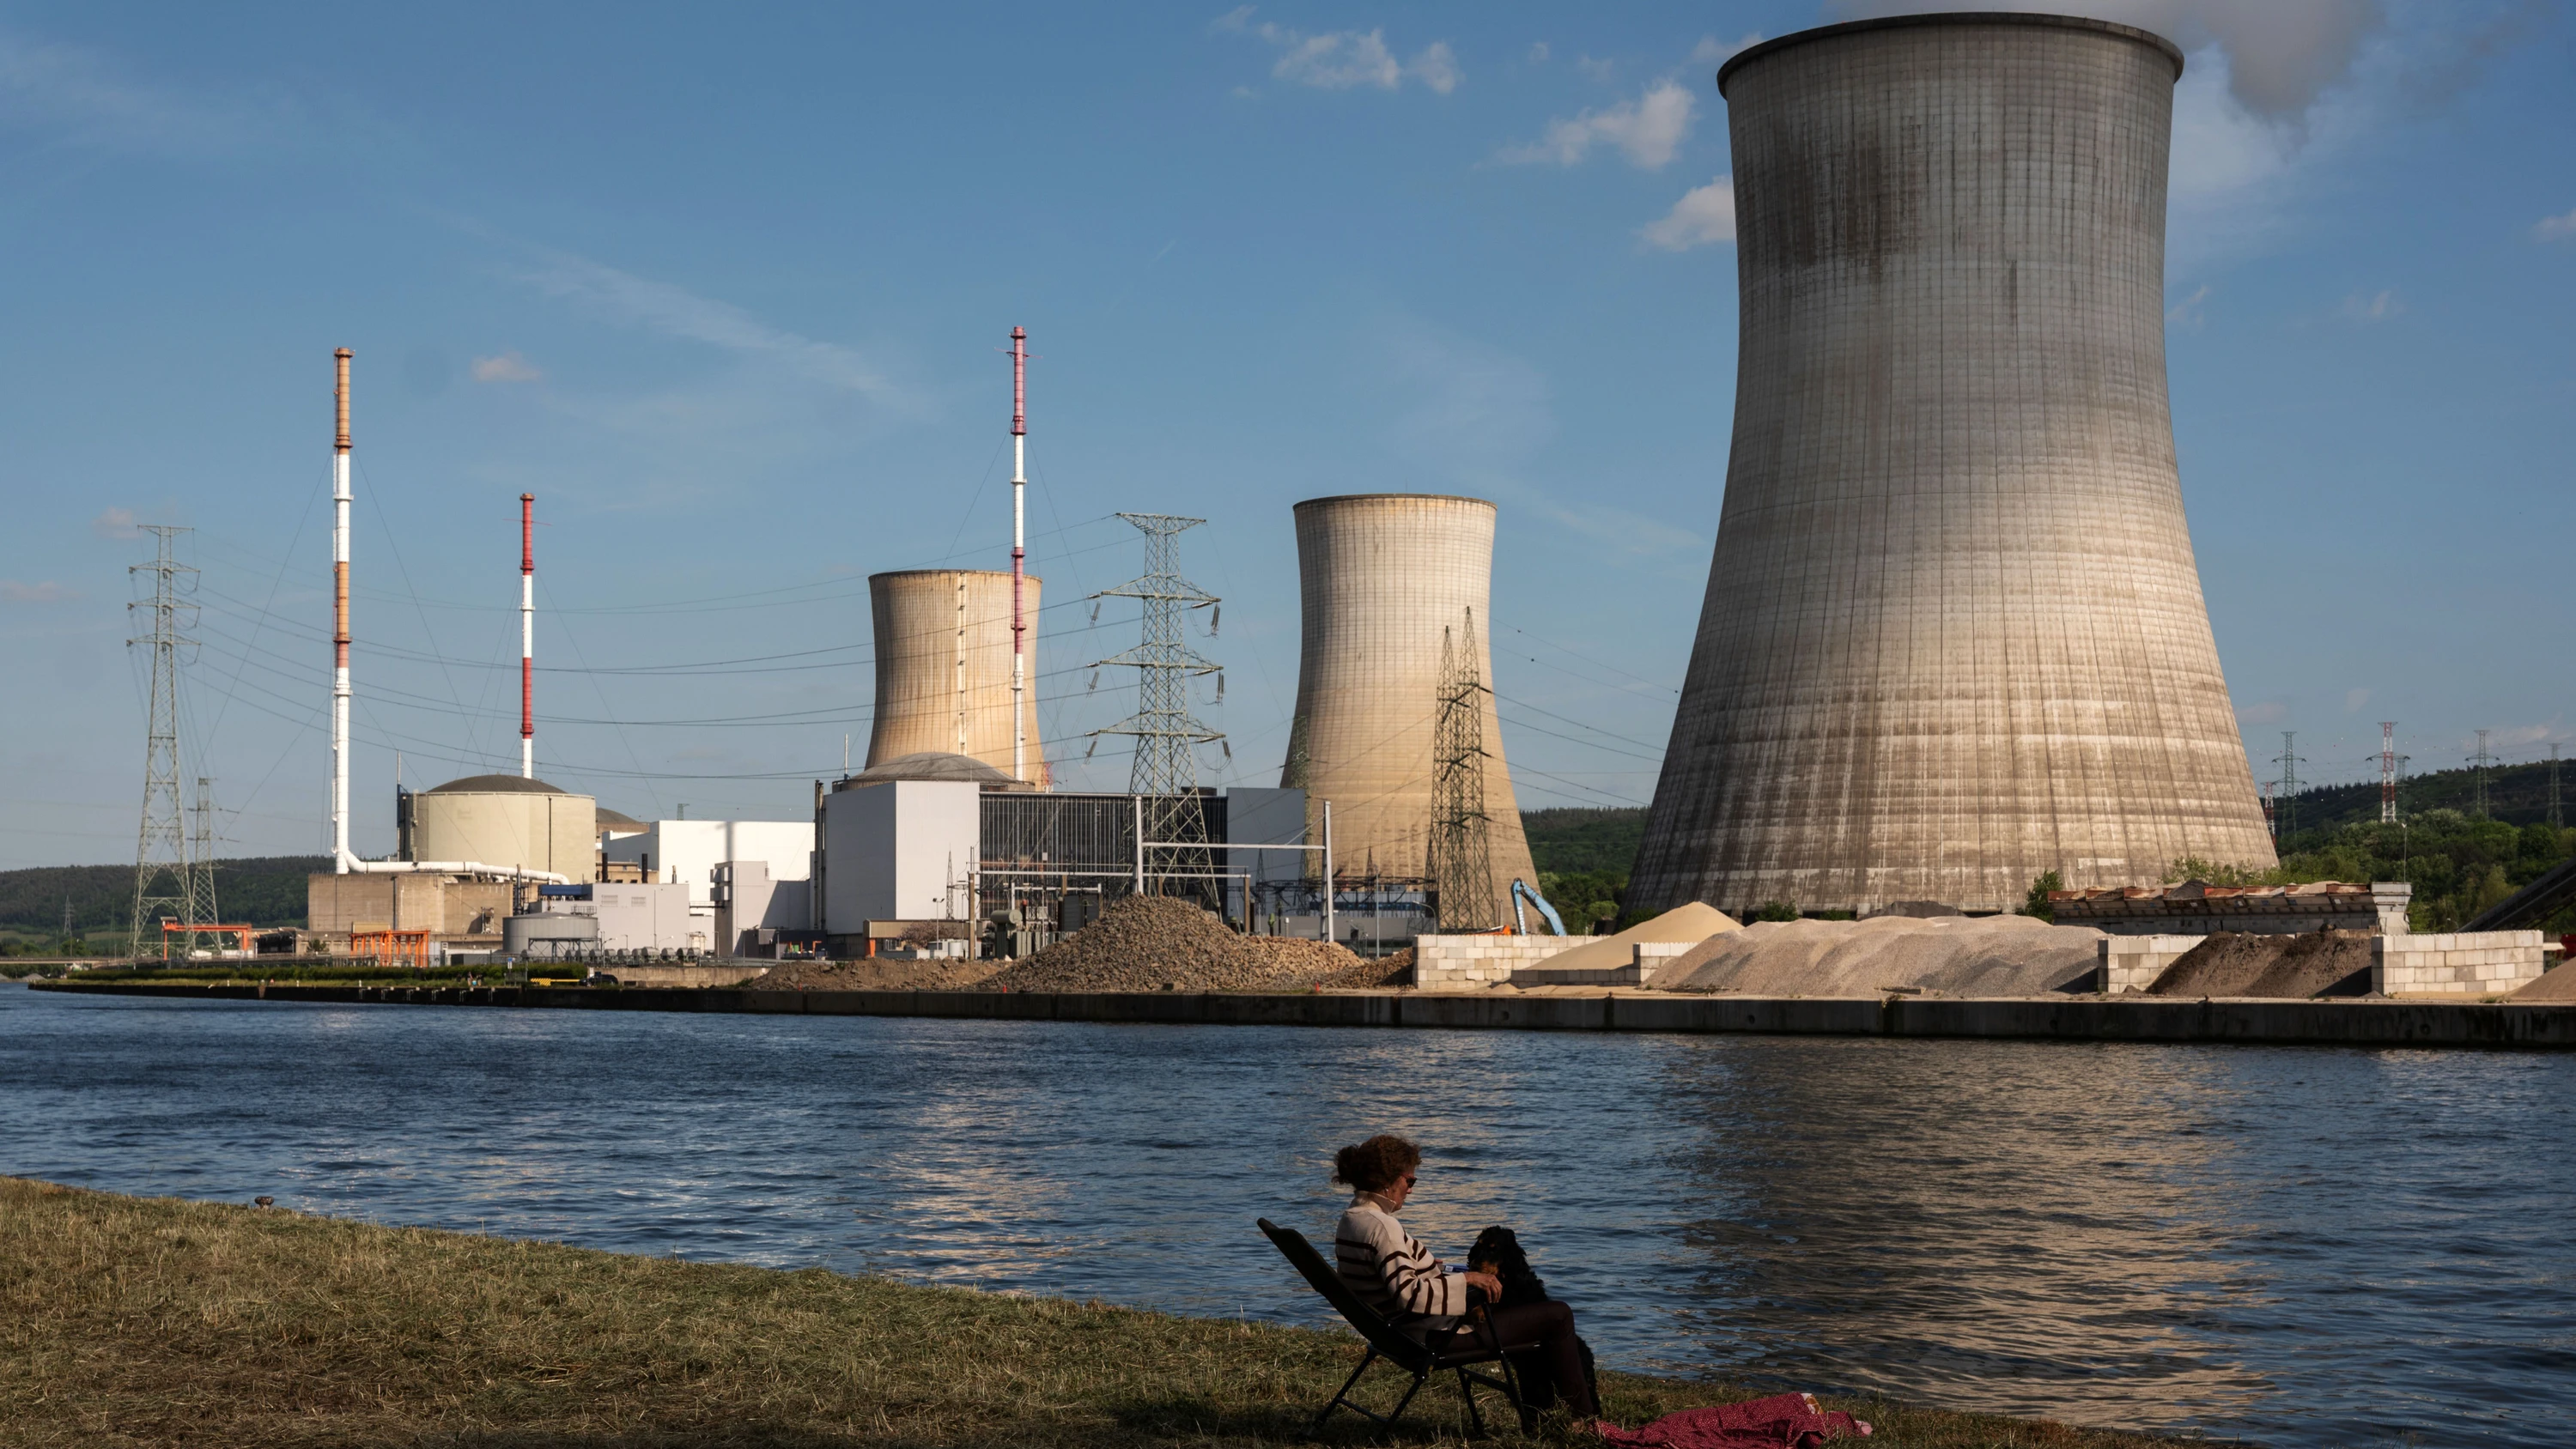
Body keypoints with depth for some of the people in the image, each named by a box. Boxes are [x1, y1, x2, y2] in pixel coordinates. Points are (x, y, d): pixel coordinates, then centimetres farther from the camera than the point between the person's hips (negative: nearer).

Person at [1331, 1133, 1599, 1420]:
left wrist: (1429, 1265, 17)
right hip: (1437, 1337, -11)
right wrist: (1466, 1279, -26)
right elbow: (1408, 1294, -31)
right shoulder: (1381, 1227, -26)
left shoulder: (1351, 1220, 5)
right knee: (1558, 1316, -2)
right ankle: (1583, 1414, 13)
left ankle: (1538, 1412, 32)